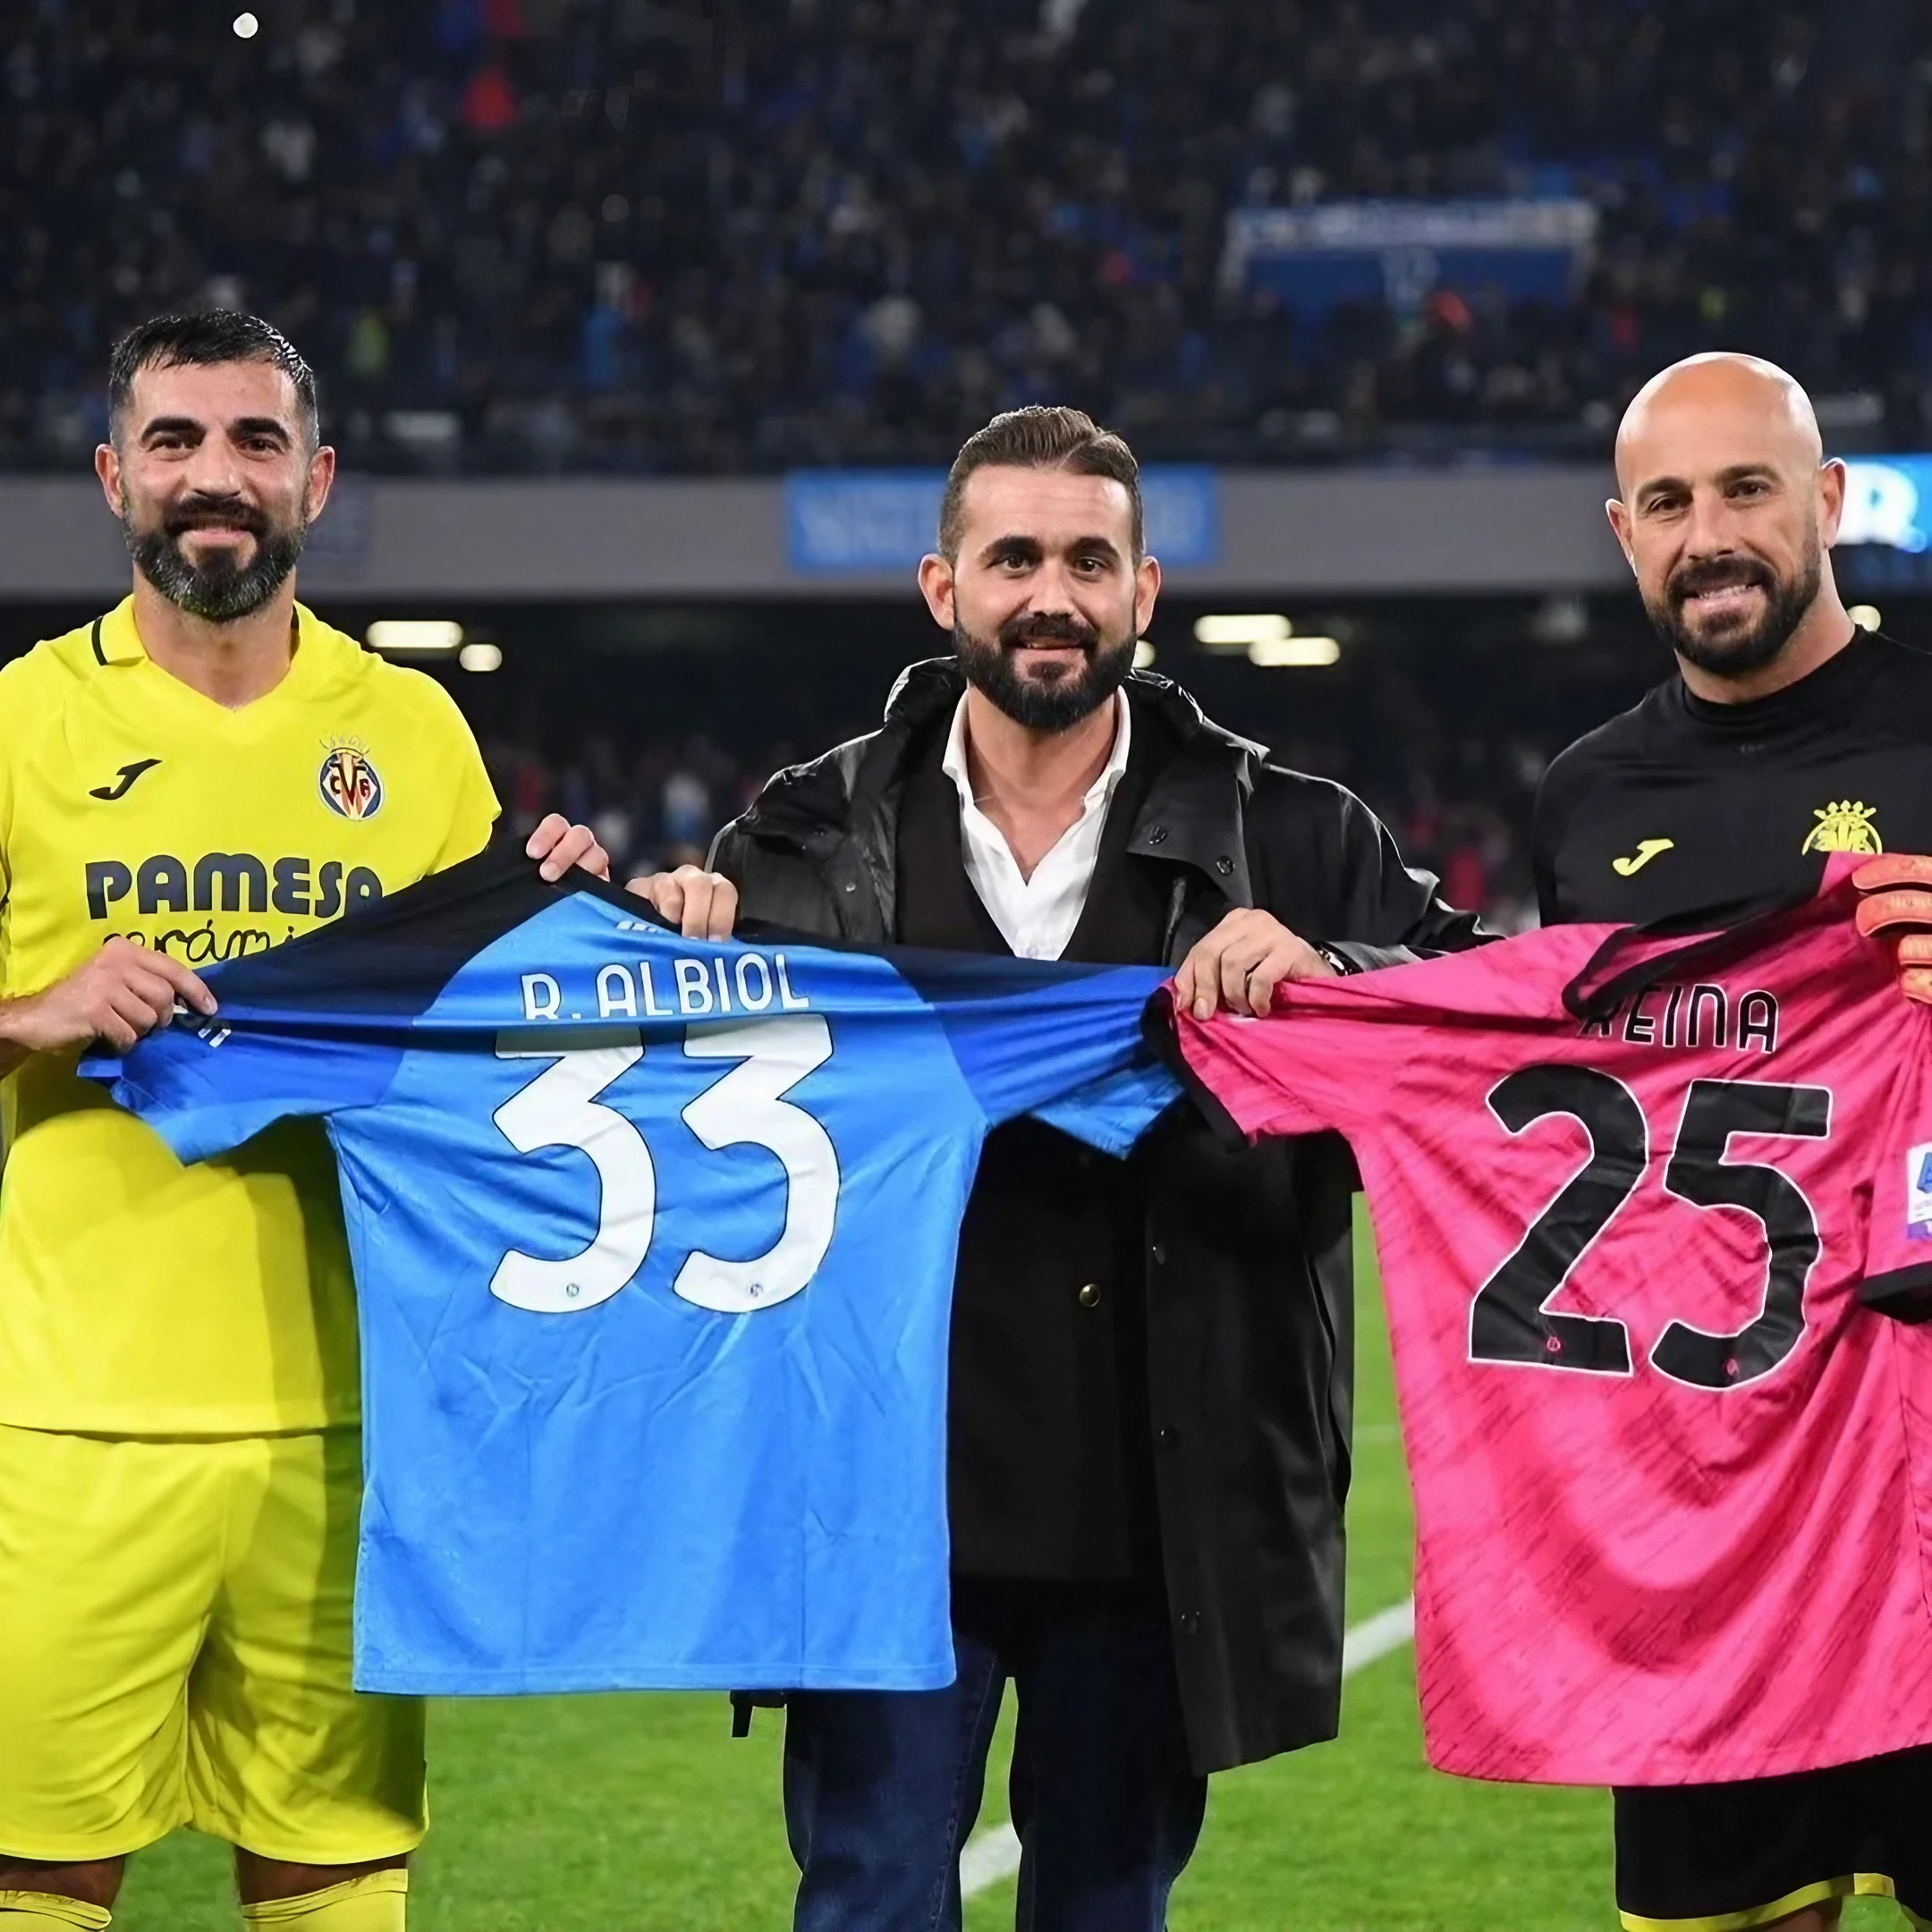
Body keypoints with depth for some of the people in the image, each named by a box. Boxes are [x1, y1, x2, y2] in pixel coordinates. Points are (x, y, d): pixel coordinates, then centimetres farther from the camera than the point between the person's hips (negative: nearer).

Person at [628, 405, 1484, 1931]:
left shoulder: (1286, 841, 3)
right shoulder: (820, 833, 5)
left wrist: (1326, 976, -20)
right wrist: (670, 934, -10)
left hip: (1158, 1518, 0)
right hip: (896, 1499, 0)